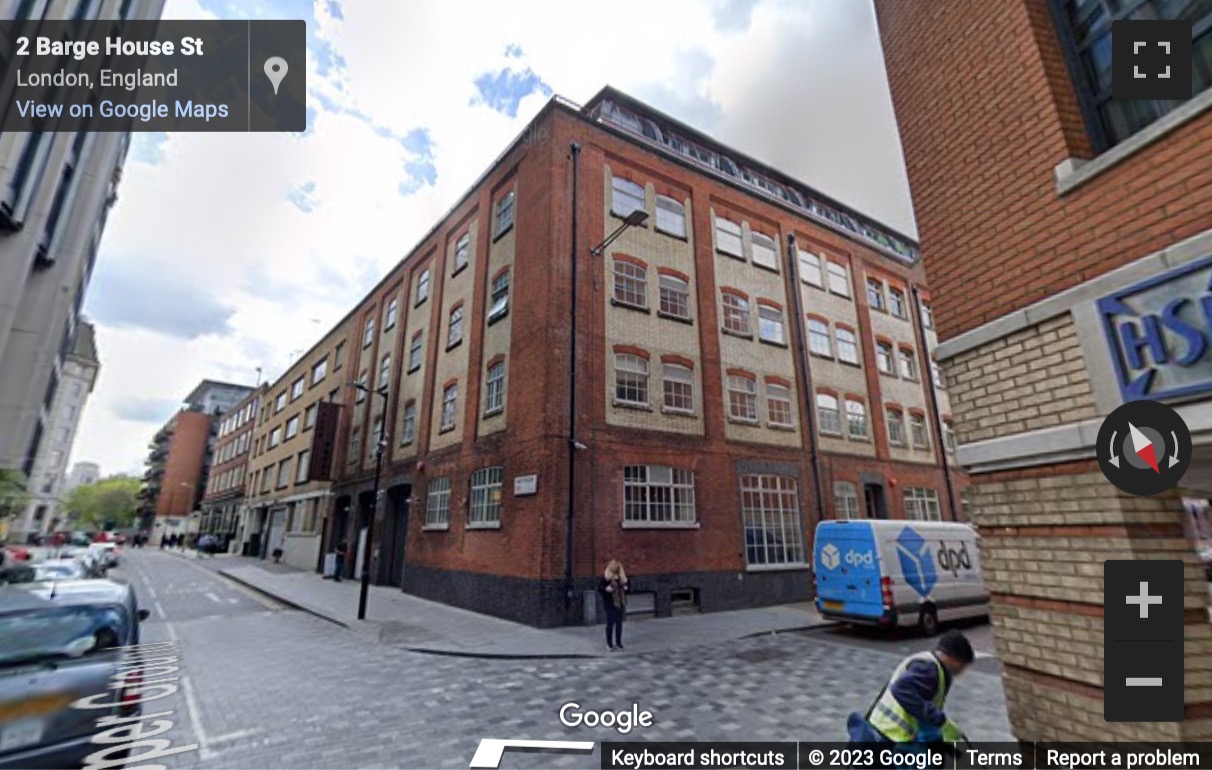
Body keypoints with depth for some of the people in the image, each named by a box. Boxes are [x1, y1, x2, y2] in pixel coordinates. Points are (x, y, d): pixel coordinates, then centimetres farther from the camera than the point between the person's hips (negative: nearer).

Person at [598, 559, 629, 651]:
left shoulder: (623, 575, 6)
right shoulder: (605, 576, -7)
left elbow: (628, 586, 18)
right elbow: (599, 588, -6)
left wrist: (626, 588, -4)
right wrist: (606, 589, -23)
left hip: (621, 603, 4)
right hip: (610, 603, -4)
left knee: (619, 623, 10)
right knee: (610, 623, -2)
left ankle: (618, 643, 21)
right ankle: (609, 644, 12)